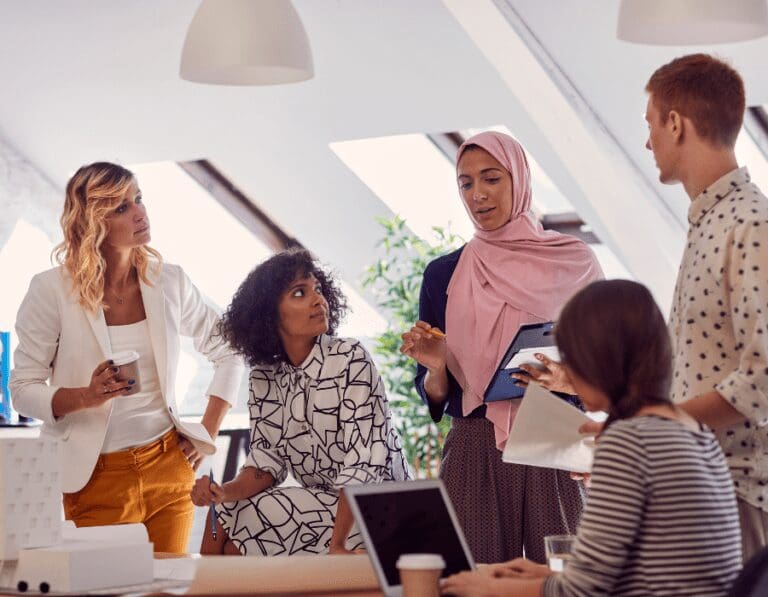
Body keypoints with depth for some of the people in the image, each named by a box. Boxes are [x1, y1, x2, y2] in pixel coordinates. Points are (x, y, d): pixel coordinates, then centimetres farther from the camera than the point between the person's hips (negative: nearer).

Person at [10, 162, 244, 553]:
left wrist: (208, 433, 7)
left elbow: (228, 353, 14)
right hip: (96, 479, -3)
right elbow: (23, 389, -8)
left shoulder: (169, 282, 1)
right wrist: (88, 396, -25)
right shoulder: (52, 290, -9)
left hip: (169, 469, 3)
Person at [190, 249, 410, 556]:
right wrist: (226, 492, -23)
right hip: (321, 501, 6)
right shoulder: (264, 377, 3)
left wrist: (337, 545, -28)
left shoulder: (351, 360, -15)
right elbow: (268, 456, -1)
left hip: (376, 506, -6)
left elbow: (364, 462, -20)